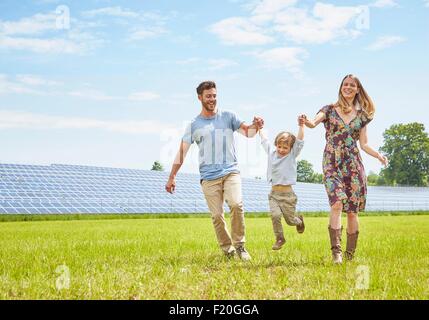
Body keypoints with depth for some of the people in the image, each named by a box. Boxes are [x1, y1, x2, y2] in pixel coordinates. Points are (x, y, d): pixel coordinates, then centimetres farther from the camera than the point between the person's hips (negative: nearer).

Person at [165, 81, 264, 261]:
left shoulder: (228, 116, 10)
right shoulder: (194, 125, 9)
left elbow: (247, 132, 2)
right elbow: (182, 151, 7)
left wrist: (255, 126, -22)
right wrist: (172, 177, 2)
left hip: (231, 171, -1)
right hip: (209, 177, 1)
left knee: (236, 204, -22)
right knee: (216, 216, -2)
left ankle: (239, 246, -9)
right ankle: (228, 250, 11)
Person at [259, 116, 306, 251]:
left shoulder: (292, 155, -3)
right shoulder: (271, 152, 6)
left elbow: (299, 141, -16)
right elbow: (264, 139, 19)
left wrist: (301, 126, -27)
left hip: (287, 194, -2)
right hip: (274, 193, 2)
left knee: (290, 220, 6)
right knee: (275, 215, -19)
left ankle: (299, 220, 42)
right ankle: (279, 239, 1)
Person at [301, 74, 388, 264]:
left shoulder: (361, 115, 14)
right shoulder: (329, 110, 8)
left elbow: (364, 144, 13)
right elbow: (314, 123, -11)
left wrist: (378, 156, -6)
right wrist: (306, 122, -35)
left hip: (353, 165, 3)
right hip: (332, 164, -3)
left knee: (352, 211, 2)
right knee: (337, 204, -21)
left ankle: (350, 254, 13)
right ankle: (336, 251, -24)